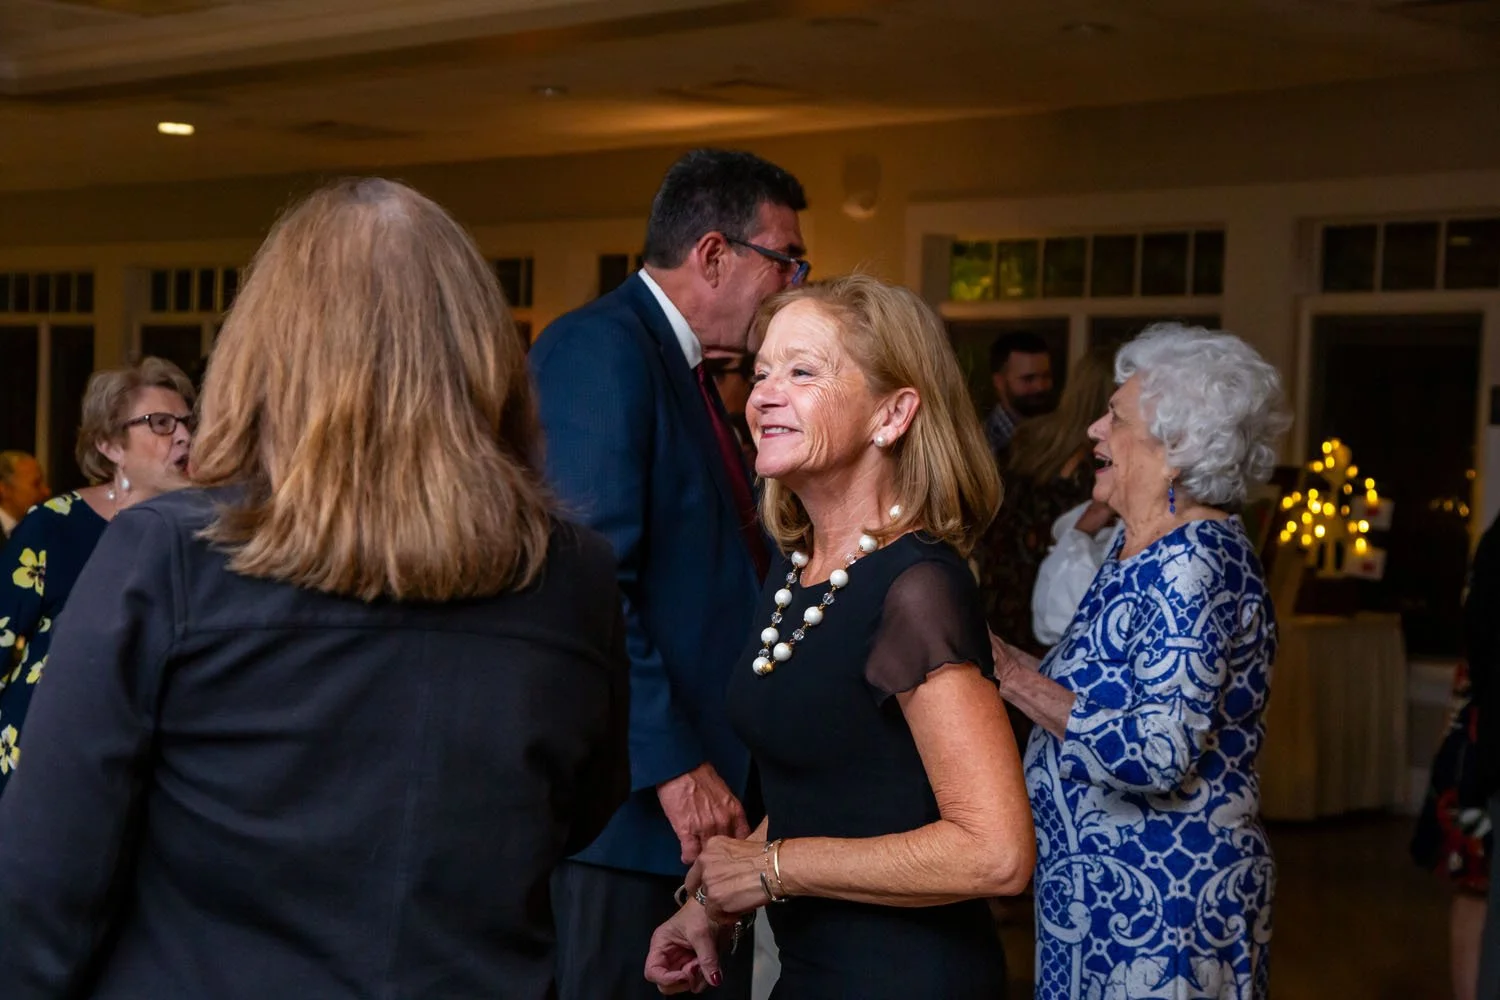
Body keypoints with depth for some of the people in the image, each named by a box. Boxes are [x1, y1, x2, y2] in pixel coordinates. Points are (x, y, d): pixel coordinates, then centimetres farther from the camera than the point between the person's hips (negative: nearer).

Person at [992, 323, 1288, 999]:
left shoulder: (1196, 562, -19)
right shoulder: (1143, 549, 10)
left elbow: (1161, 752, -27)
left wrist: (1015, 676, -21)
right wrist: (1002, 661, 4)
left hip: (1166, 900, -9)